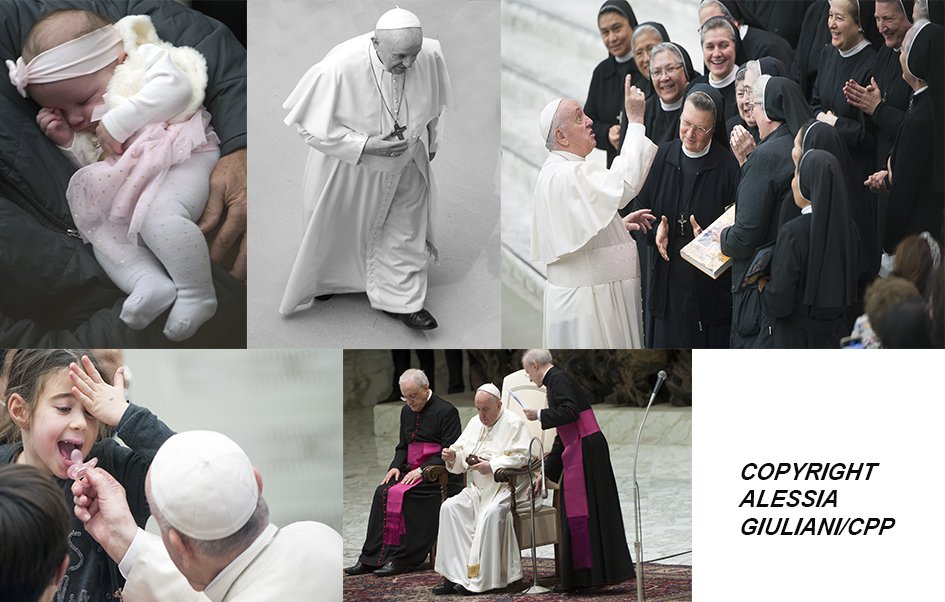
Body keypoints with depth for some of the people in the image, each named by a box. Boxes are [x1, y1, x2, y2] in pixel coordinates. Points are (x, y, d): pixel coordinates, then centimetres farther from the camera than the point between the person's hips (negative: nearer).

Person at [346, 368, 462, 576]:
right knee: (382, 492, -19)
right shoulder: (407, 411, 16)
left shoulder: (446, 411, -7)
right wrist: (396, 466, 3)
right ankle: (370, 559, -19)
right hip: (412, 471, 7)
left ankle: (401, 559, -23)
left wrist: (422, 470, -19)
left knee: (402, 495, -29)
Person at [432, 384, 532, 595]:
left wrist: (491, 466, -22)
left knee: (490, 513, -35)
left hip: (505, 488, -7)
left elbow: (521, 456, -16)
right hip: (477, 489, 7)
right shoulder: (475, 423, 18)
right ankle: (455, 574, -23)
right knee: (449, 508, -18)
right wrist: (452, 456, -6)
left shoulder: (514, 424, -4)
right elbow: (461, 454, 18)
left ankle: (479, 579, -28)